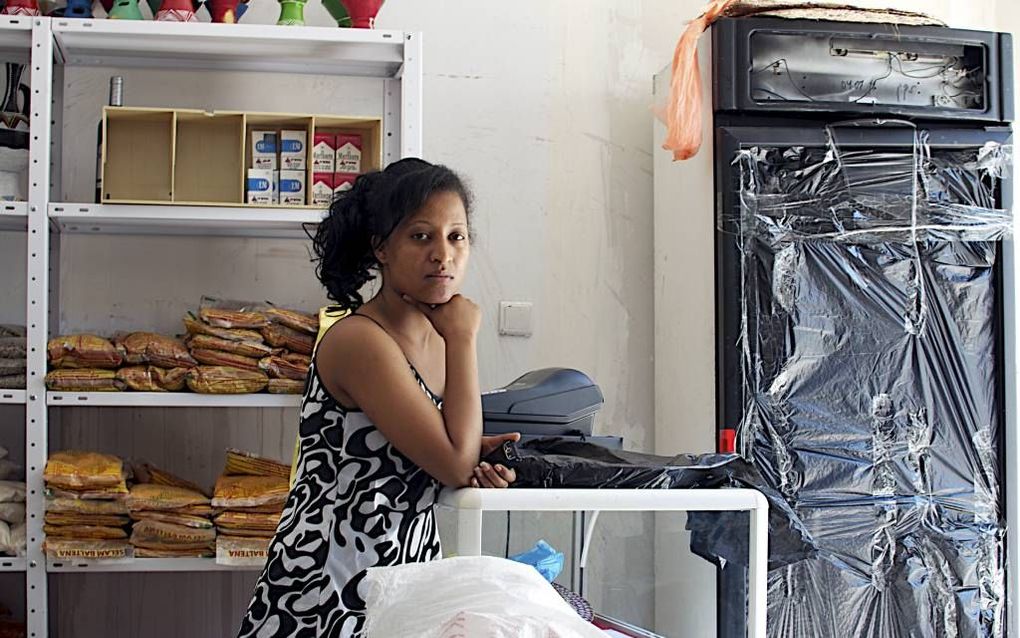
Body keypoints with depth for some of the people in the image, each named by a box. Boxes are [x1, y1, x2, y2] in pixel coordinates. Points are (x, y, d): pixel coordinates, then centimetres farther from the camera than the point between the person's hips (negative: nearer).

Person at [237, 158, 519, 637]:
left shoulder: (436, 333, 5)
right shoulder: (358, 341, -20)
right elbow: (453, 463, -22)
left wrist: (474, 454, -3)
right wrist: (463, 338, -16)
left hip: (406, 571, 8)